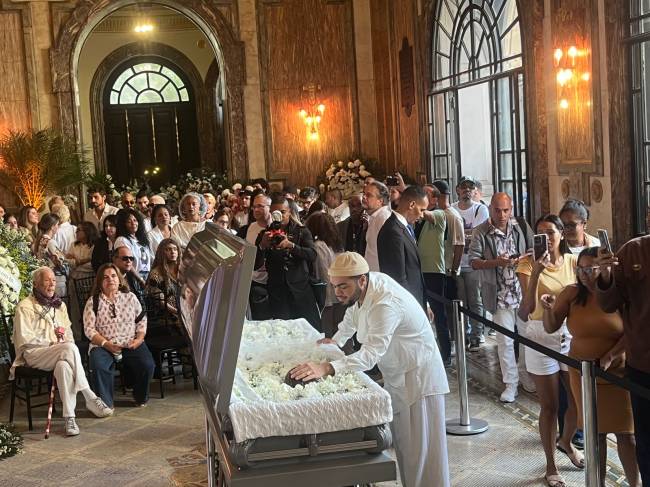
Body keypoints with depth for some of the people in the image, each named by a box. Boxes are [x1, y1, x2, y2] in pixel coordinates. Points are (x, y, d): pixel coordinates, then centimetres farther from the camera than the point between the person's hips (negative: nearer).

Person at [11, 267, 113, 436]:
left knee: (64, 366, -35)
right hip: (34, 355, -5)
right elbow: (24, 339, -8)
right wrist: (52, 343, -13)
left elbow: (68, 332, 19)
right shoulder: (25, 307, 0)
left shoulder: (59, 305, 20)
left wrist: (66, 339, -5)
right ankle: (91, 399, -31)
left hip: (59, 353, 5)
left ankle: (69, 416, -36)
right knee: (70, 349, -34)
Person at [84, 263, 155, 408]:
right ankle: (106, 402, -16)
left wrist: (139, 338, -5)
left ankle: (141, 397, 3)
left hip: (131, 344, 1)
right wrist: (106, 344, -15)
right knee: (98, 365, -34)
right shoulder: (93, 301, 6)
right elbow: (89, 329, -2)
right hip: (104, 345, -1)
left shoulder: (130, 297, 13)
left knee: (147, 365, -25)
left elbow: (142, 320, 14)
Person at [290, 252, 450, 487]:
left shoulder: (386, 304, -32)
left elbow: (371, 353, -41)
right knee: (402, 444, 14)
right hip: (396, 377, 9)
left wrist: (327, 368, -51)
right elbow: (353, 313, 20)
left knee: (420, 451, -5)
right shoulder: (363, 287, -5)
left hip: (418, 378, -9)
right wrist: (337, 340, 21)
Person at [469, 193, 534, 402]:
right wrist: (496, 262, -23)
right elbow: (474, 262, -8)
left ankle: (525, 375, 31)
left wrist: (523, 259, -12)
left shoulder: (522, 226, 2)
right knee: (505, 340, 1)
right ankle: (510, 384, 12)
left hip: (524, 290, 3)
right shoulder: (480, 233, -6)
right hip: (500, 295, -3)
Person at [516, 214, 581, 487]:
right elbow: (528, 308, -21)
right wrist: (536, 272, -29)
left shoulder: (573, 261, 0)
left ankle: (566, 441, 43)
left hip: (572, 334, 4)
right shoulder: (528, 263, -10)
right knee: (549, 406, 5)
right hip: (542, 337, -3)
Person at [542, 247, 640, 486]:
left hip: (617, 373, -2)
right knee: (594, 431, 9)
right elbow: (551, 328, 0)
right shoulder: (571, 293, -4)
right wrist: (549, 309, -20)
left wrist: (610, 356, -18)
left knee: (625, 432, 5)